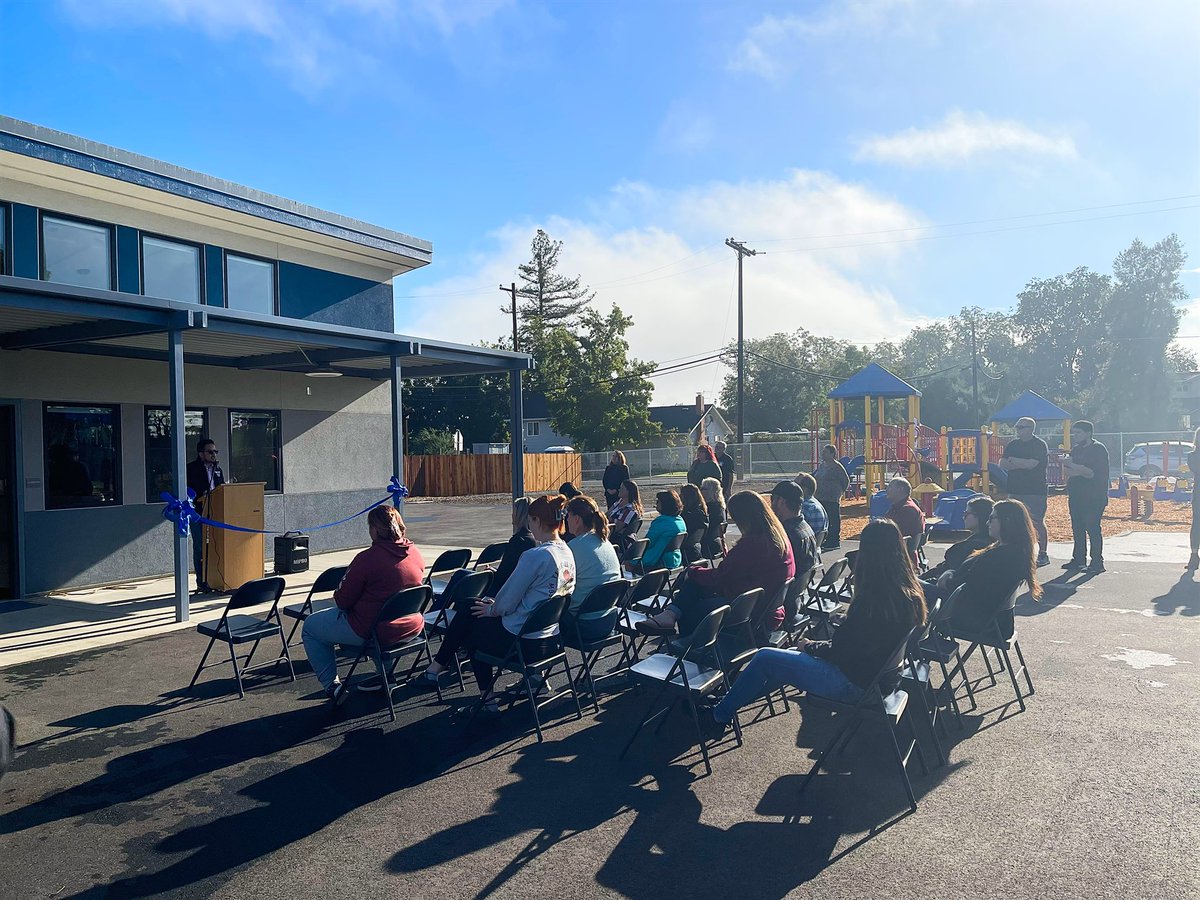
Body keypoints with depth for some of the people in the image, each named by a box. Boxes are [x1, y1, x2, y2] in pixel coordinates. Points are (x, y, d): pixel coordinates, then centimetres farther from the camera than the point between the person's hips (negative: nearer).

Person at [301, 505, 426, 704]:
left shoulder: (367, 558, -22)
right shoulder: (415, 553, -2)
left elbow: (342, 601, -13)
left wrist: (338, 595, 10)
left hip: (371, 631, -6)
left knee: (310, 626, 15)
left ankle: (332, 685, 12)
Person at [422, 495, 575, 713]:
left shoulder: (535, 556, -23)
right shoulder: (567, 554, 2)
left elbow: (506, 603, -17)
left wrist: (491, 609, 5)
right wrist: (495, 605, 14)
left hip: (524, 643, -8)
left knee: (467, 624, 16)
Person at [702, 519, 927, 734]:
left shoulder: (871, 600, -28)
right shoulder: (911, 594, -3)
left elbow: (840, 650, -19)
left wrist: (810, 646, 1)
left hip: (854, 683, -9)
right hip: (879, 676, 9)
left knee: (764, 659, 0)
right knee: (793, 655, 20)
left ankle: (719, 716, 18)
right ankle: (728, 703, 28)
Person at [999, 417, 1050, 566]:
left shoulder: (1039, 445, -5)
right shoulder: (1012, 445, 13)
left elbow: (1032, 464, -19)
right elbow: (1002, 464, 4)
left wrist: (1013, 461, -4)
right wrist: (1023, 464, -8)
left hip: (1035, 491, -6)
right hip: (1015, 490, 6)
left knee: (1037, 523, -3)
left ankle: (1043, 555, 4)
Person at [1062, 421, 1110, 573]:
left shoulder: (1098, 449, -6)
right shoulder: (1076, 449, 17)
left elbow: (1094, 473, -16)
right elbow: (1067, 472, 14)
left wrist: (1075, 467, -18)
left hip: (1093, 498, -8)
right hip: (1076, 496, 8)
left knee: (1092, 529, -9)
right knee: (1077, 528, 10)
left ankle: (1097, 562, -4)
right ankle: (1079, 559, 17)